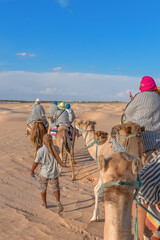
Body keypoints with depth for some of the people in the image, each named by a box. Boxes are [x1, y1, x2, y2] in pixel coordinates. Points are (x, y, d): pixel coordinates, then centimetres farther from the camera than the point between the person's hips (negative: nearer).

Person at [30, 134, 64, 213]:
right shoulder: (56, 148, -10)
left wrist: (32, 171, 3)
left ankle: (44, 204, 34)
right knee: (55, 187, 15)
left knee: (43, 188, 19)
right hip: (54, 172, 2)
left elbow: (36, 162, -13)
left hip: (44, 172, -2)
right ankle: (58, 201, -6)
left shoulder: (41, 150, -20)